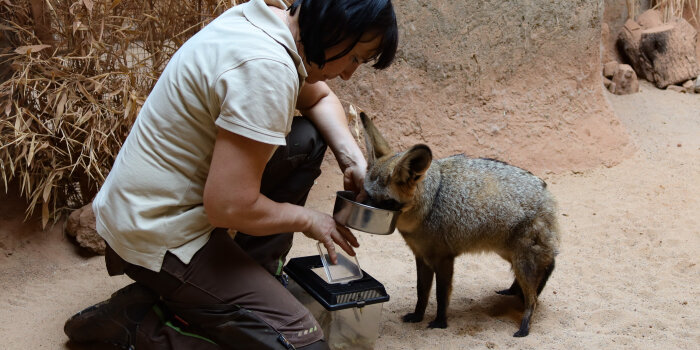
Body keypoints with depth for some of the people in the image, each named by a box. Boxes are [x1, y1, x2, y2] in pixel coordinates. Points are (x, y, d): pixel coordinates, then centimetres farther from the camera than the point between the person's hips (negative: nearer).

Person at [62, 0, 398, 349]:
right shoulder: (266, 69, -28)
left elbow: (320, 98, 19)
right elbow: (229, 206, -28)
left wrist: (352, 158, 1)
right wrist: (308, 220, -10)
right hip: (159, 239, -10)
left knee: (308, 139, 12)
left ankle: (254, 273, 12)